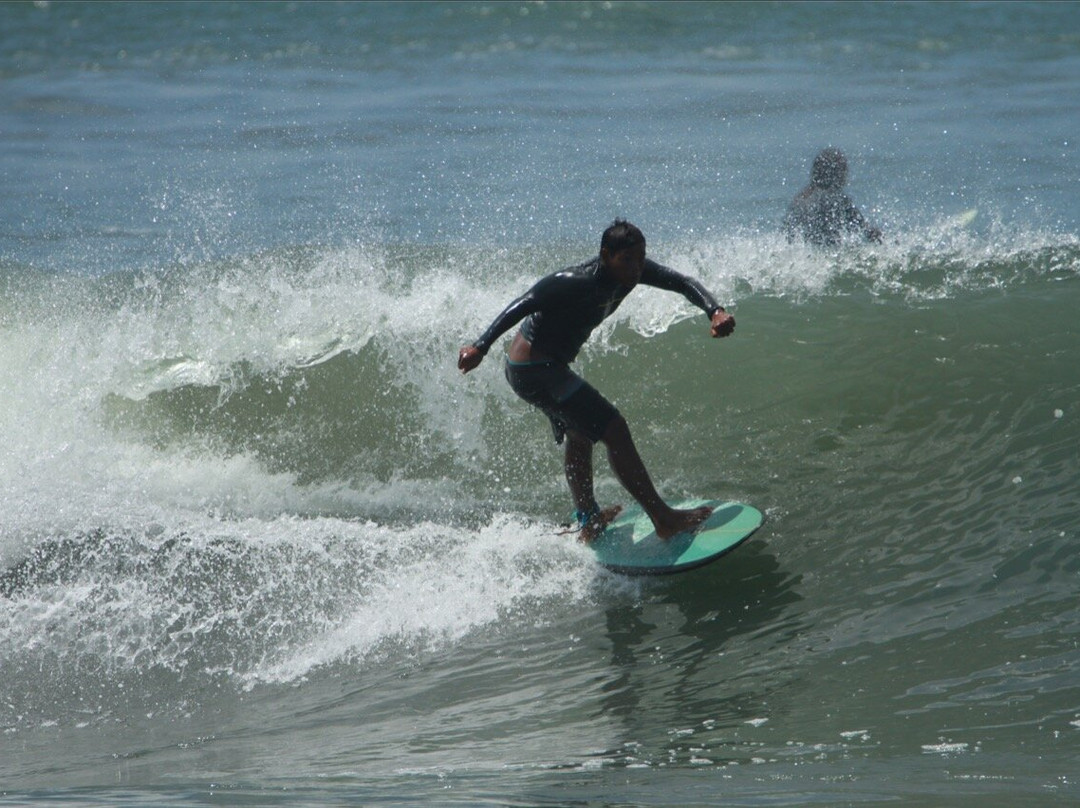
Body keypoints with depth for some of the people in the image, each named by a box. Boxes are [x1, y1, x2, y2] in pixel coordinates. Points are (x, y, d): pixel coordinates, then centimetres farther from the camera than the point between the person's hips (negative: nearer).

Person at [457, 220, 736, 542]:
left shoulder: (630, 270, -5)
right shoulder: (574, 284, -29)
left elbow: (682, 283, -3)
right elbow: (522, 306, -30)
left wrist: (714, 311, -21)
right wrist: (480, 347, -38)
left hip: (549, 366, 10)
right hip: (533, 369, -10)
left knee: (579, 437, 27)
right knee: (613, 430, -12)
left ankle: (589, 522, 44)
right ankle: (664, 519, -8)